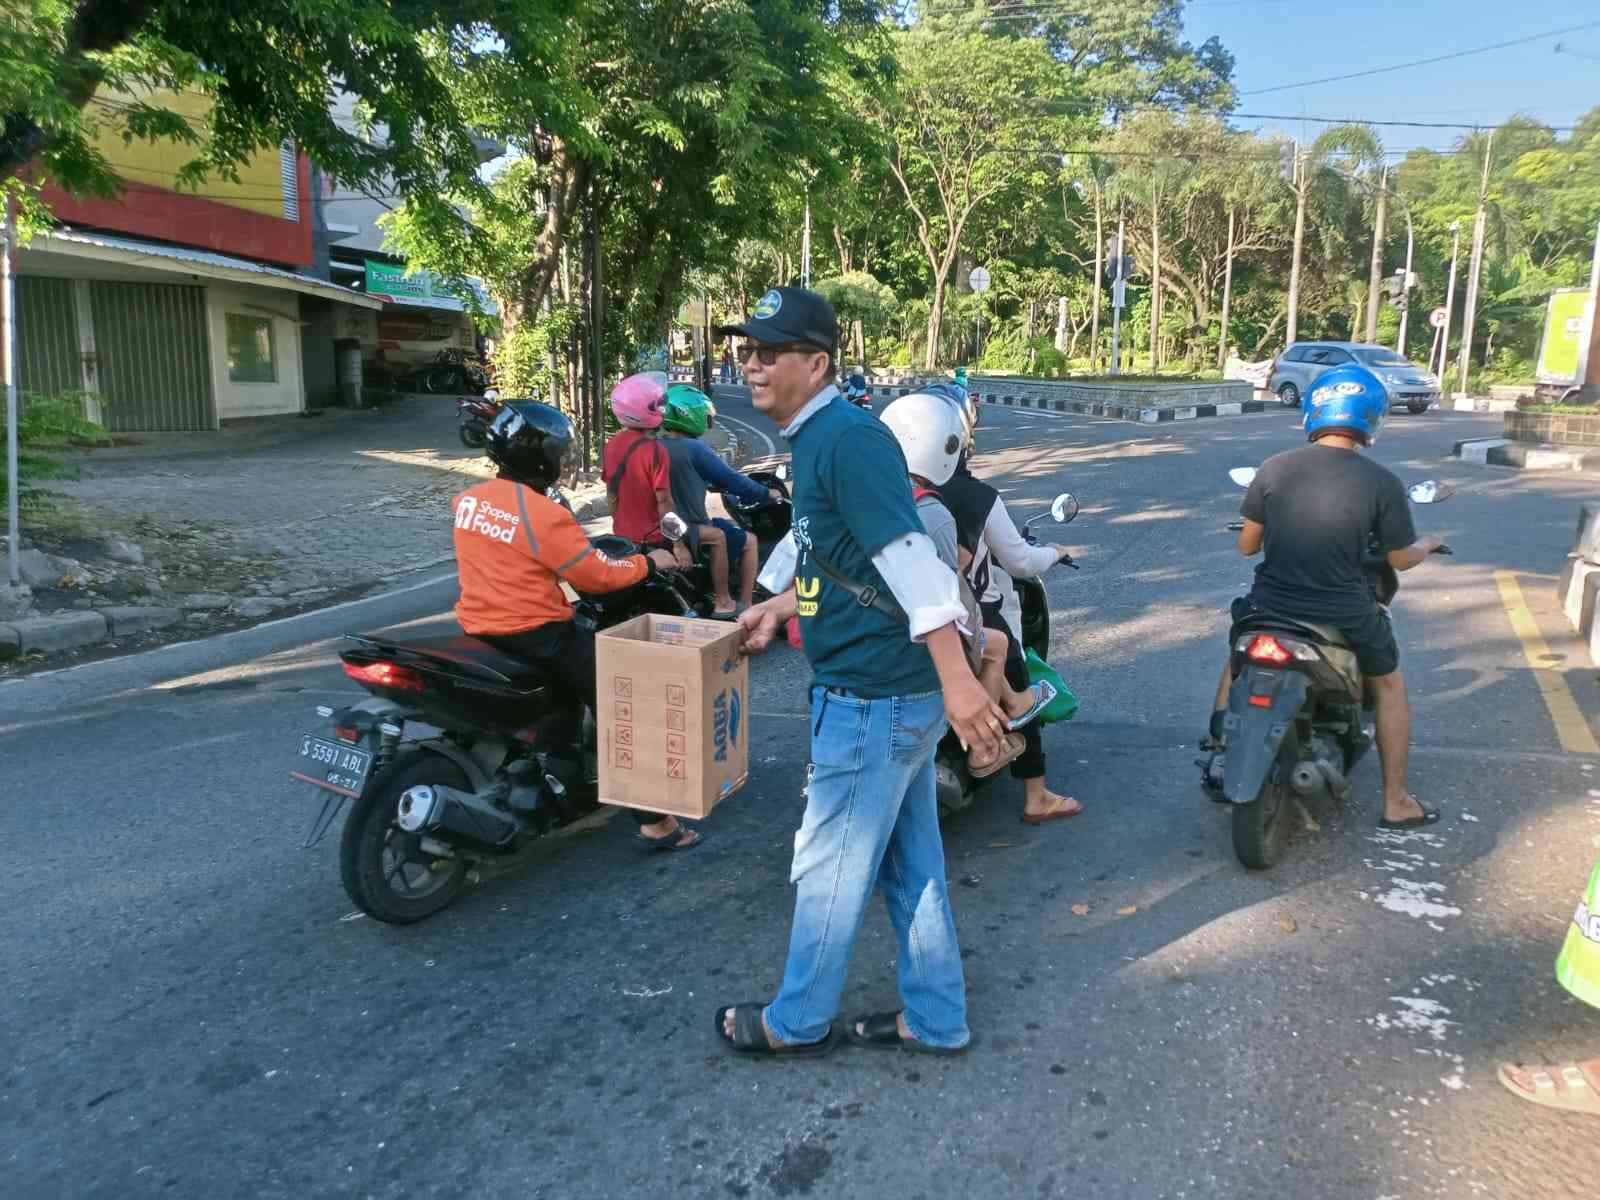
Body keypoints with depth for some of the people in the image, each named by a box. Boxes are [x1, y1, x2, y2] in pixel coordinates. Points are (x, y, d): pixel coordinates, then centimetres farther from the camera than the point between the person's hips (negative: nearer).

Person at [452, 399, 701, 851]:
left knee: (573, 649, 33)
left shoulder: (469, 499, 5)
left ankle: (558, 764, 37)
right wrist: (648, 562, 2)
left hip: (477, 627, 9)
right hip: (532, 635, -9)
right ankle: (653, 821, 2)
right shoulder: (544, 515, -20)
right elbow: (598, 575, -15)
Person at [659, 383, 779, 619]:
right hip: (691, 533, -8)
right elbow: (731, 480, -13)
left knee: (721, 523, 32)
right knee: (749, 541, 10)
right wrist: (767, 494, 1)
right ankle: (745, 606, 10)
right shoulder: (694, 448, -18)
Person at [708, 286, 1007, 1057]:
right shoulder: (815, 439, 13)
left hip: (871, 698, -10)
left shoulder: (848, 438, -19)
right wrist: (778, 607, 15)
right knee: (911, 862, 17)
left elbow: (910, 558, -26)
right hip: (896, 691, 10)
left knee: (830, 864, 7)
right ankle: (935, 1020, 32)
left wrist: (957, 677, -29)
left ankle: (798, 1022, 27)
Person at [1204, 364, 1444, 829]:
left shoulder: (1273, 468, -5)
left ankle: (1217, 740, 33)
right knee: (1389, 684, 25)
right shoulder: (1382, 482, -10)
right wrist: (1428, 544, 26)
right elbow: (1401, 559, 2)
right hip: (1345, 617, -1)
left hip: (1271, 607, 2)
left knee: (1238, 654, 34)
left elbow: (1246, 546, 3)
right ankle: (1395, 802, 29)